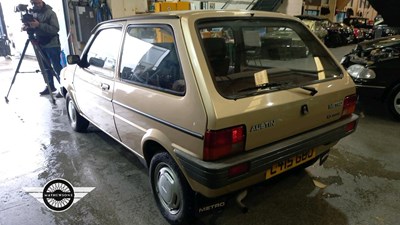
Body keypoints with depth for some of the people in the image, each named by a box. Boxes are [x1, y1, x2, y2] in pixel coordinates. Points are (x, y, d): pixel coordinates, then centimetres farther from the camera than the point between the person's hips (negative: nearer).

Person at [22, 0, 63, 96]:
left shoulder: (50, 13, -9)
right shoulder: (33, 13, 11)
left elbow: (55, 29, -19)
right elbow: (32, 28, 18)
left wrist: (39, 25, -26)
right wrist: (27, 27, -4)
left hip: (52, 45, -6)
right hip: (41, 45, 7)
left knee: (57, 68, -6)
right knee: (46, 68, 11)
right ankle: (50, 86, 22)